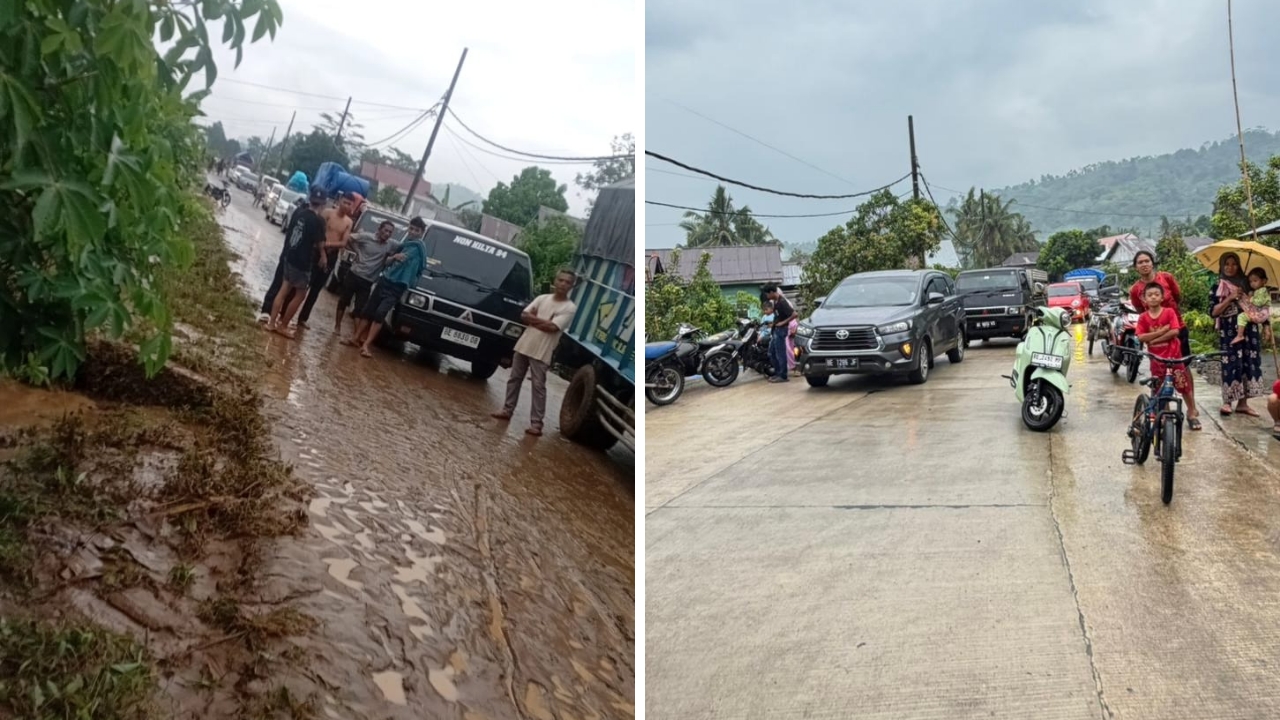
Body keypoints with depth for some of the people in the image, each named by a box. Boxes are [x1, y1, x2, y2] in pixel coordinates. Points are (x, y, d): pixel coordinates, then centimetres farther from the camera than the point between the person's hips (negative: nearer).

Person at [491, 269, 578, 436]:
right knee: (514, 379, 12)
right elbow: (523, 316, 3)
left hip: (542, 353, -5)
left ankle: (536, 423, -7)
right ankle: (507, 409, 25)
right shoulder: (542, 298, 8)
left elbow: (552, 327, -17)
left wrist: (533, 318, -6)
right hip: (523, 345, 5)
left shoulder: (570, 308, -7)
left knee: (538, 387, -6)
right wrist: (542, 321, -12)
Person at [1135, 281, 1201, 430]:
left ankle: (1192, 412, 15)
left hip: (1173, 354, -2)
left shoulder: (1169, 312, -5)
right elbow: (1141, 338, -10)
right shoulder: (1143, 317, 0)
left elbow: (1175, 331, -16)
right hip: (1156, 357, 2)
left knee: (1184, 384, 1)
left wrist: (1154, 339, -16)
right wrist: (1162, 331, -18)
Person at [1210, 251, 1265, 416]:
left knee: (1249, 363, 2)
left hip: (1248, 329, 4)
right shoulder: (1217, 288, 1)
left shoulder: (1245, 283, 11)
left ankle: (1242, 403, 7)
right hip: (1229, 332, -4)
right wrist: (1230, 298, -16)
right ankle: (1227, 402, -2)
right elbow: (1213, 312, -8)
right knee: (1231, 364, -8)